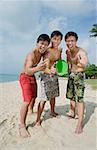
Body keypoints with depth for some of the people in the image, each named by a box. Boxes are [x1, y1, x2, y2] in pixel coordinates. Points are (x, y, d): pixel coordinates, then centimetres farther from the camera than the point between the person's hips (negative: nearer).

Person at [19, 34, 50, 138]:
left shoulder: (41, 53, -5)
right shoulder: (31, 54, -29)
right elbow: (27, 71, -42)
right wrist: (37, 68, -62)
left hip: (32, 76, 8)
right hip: (25, 77, -8)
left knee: (33, 97, 18)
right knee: (27, 101, -16)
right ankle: (22, 126, -8)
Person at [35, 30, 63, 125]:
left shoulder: (59, 50, 3)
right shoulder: (48, 51, -20)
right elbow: (45, 67, -30)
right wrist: (50, 71, -51)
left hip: (54, 75, 7)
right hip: (46, 75, -7)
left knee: (53, 96, 19)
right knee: (44, 98, -7)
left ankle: (52, 112, 39)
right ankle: (38, 119, 4)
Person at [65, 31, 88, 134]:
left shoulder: (81, 51, -19)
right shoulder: (67, 51, 3)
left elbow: (85, 63, -36)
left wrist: (82, 63, -54)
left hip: (78, 75, -7)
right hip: (70, 75, 8)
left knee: (79, 98, -12)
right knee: (71, 96, 18)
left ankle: (80, 123, -7)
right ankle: (72, 113, 38)